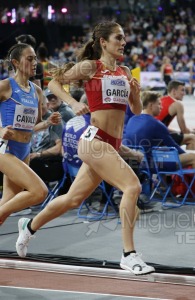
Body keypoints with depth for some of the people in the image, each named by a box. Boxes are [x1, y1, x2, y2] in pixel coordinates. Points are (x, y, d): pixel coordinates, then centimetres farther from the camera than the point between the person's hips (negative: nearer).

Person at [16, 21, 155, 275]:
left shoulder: (125, 72, 15)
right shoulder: (90, 66, -2)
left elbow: (137, 110, 18)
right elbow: (54, 83, 2)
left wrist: (136, 93, -2)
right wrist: (73, 103, -14)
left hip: (112, 146, 7)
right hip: (95, 140, -7)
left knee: (74, 199, 15)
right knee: (132, 186, -21)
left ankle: (30, 225, 37)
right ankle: (129, 255, -17)